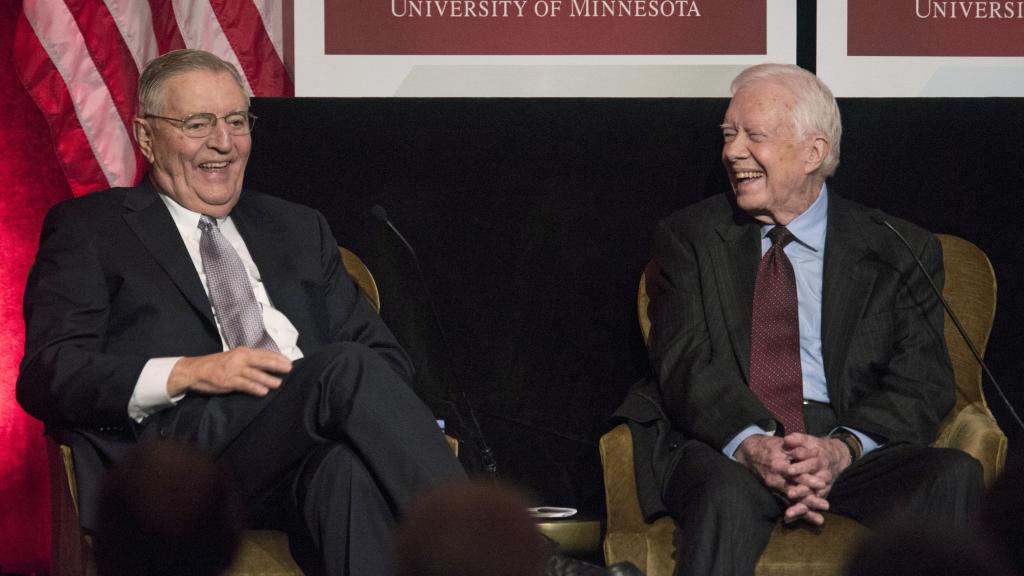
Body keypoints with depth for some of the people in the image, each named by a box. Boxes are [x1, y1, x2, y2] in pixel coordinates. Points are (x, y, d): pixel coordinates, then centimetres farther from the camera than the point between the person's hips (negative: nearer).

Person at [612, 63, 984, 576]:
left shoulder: (899, 252, 12)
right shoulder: (690, 237, 13)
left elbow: (921, 385, 2)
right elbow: (684, 364, 0)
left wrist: (843, 449, -20)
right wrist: (752, 446, -20)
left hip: (852, 451, 1)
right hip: (720, 450, -1)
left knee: (953, 475, -28)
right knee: (728, 493, -36)